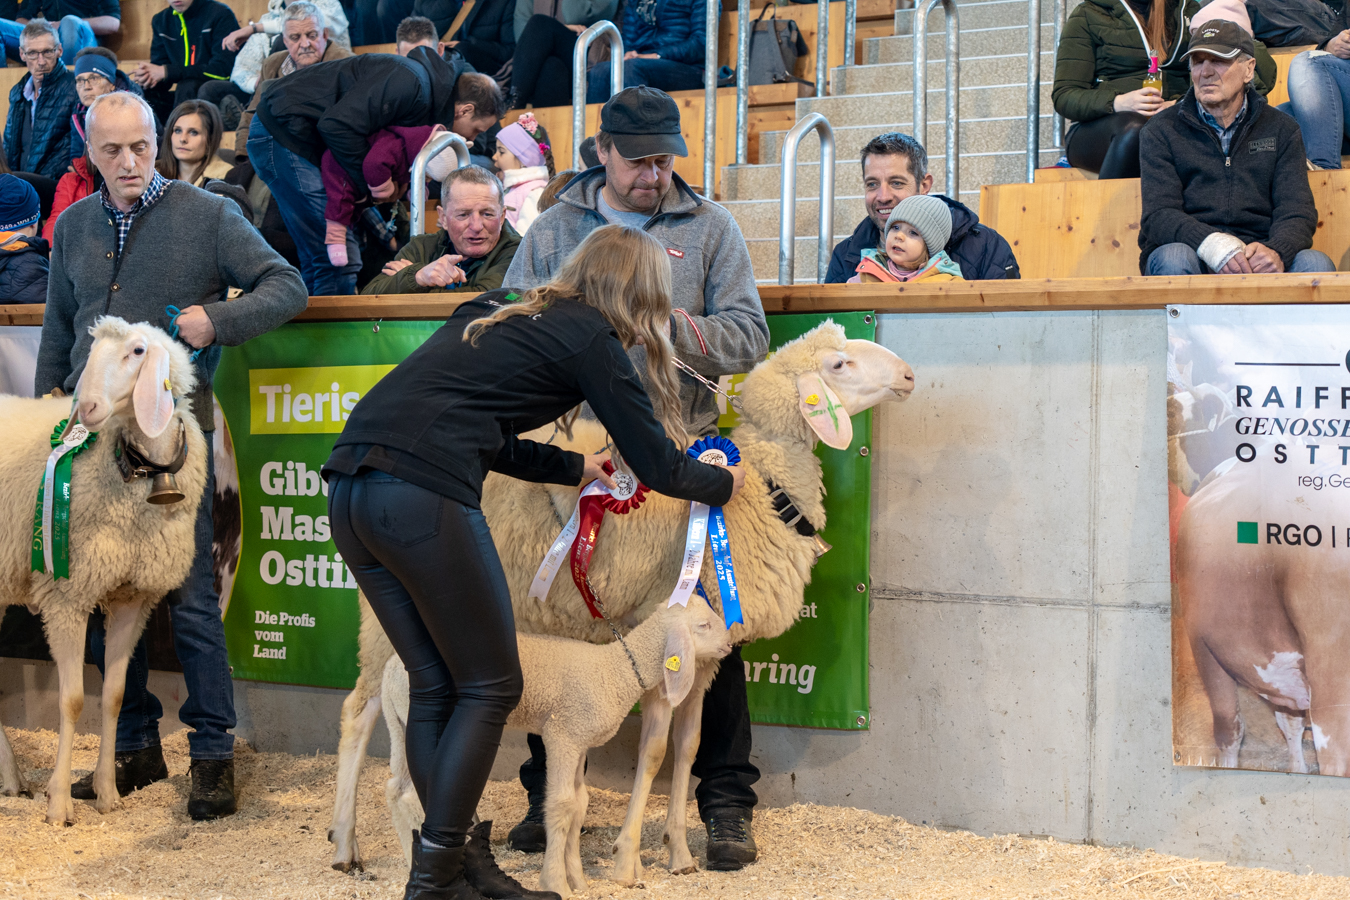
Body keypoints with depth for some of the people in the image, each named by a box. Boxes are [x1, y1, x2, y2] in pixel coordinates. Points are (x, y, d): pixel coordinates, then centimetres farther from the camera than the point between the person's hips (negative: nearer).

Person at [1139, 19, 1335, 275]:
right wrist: (1212, 245, -26)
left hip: (1257, 260, 2)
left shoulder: (1281, 129, 16)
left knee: (1316, 263, -29)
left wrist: (1275, 251, -21)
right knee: (1174, 258, -37)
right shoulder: (1161, 132, 10)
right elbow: (1159, 216, -4)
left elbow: (1297, 211, 5)